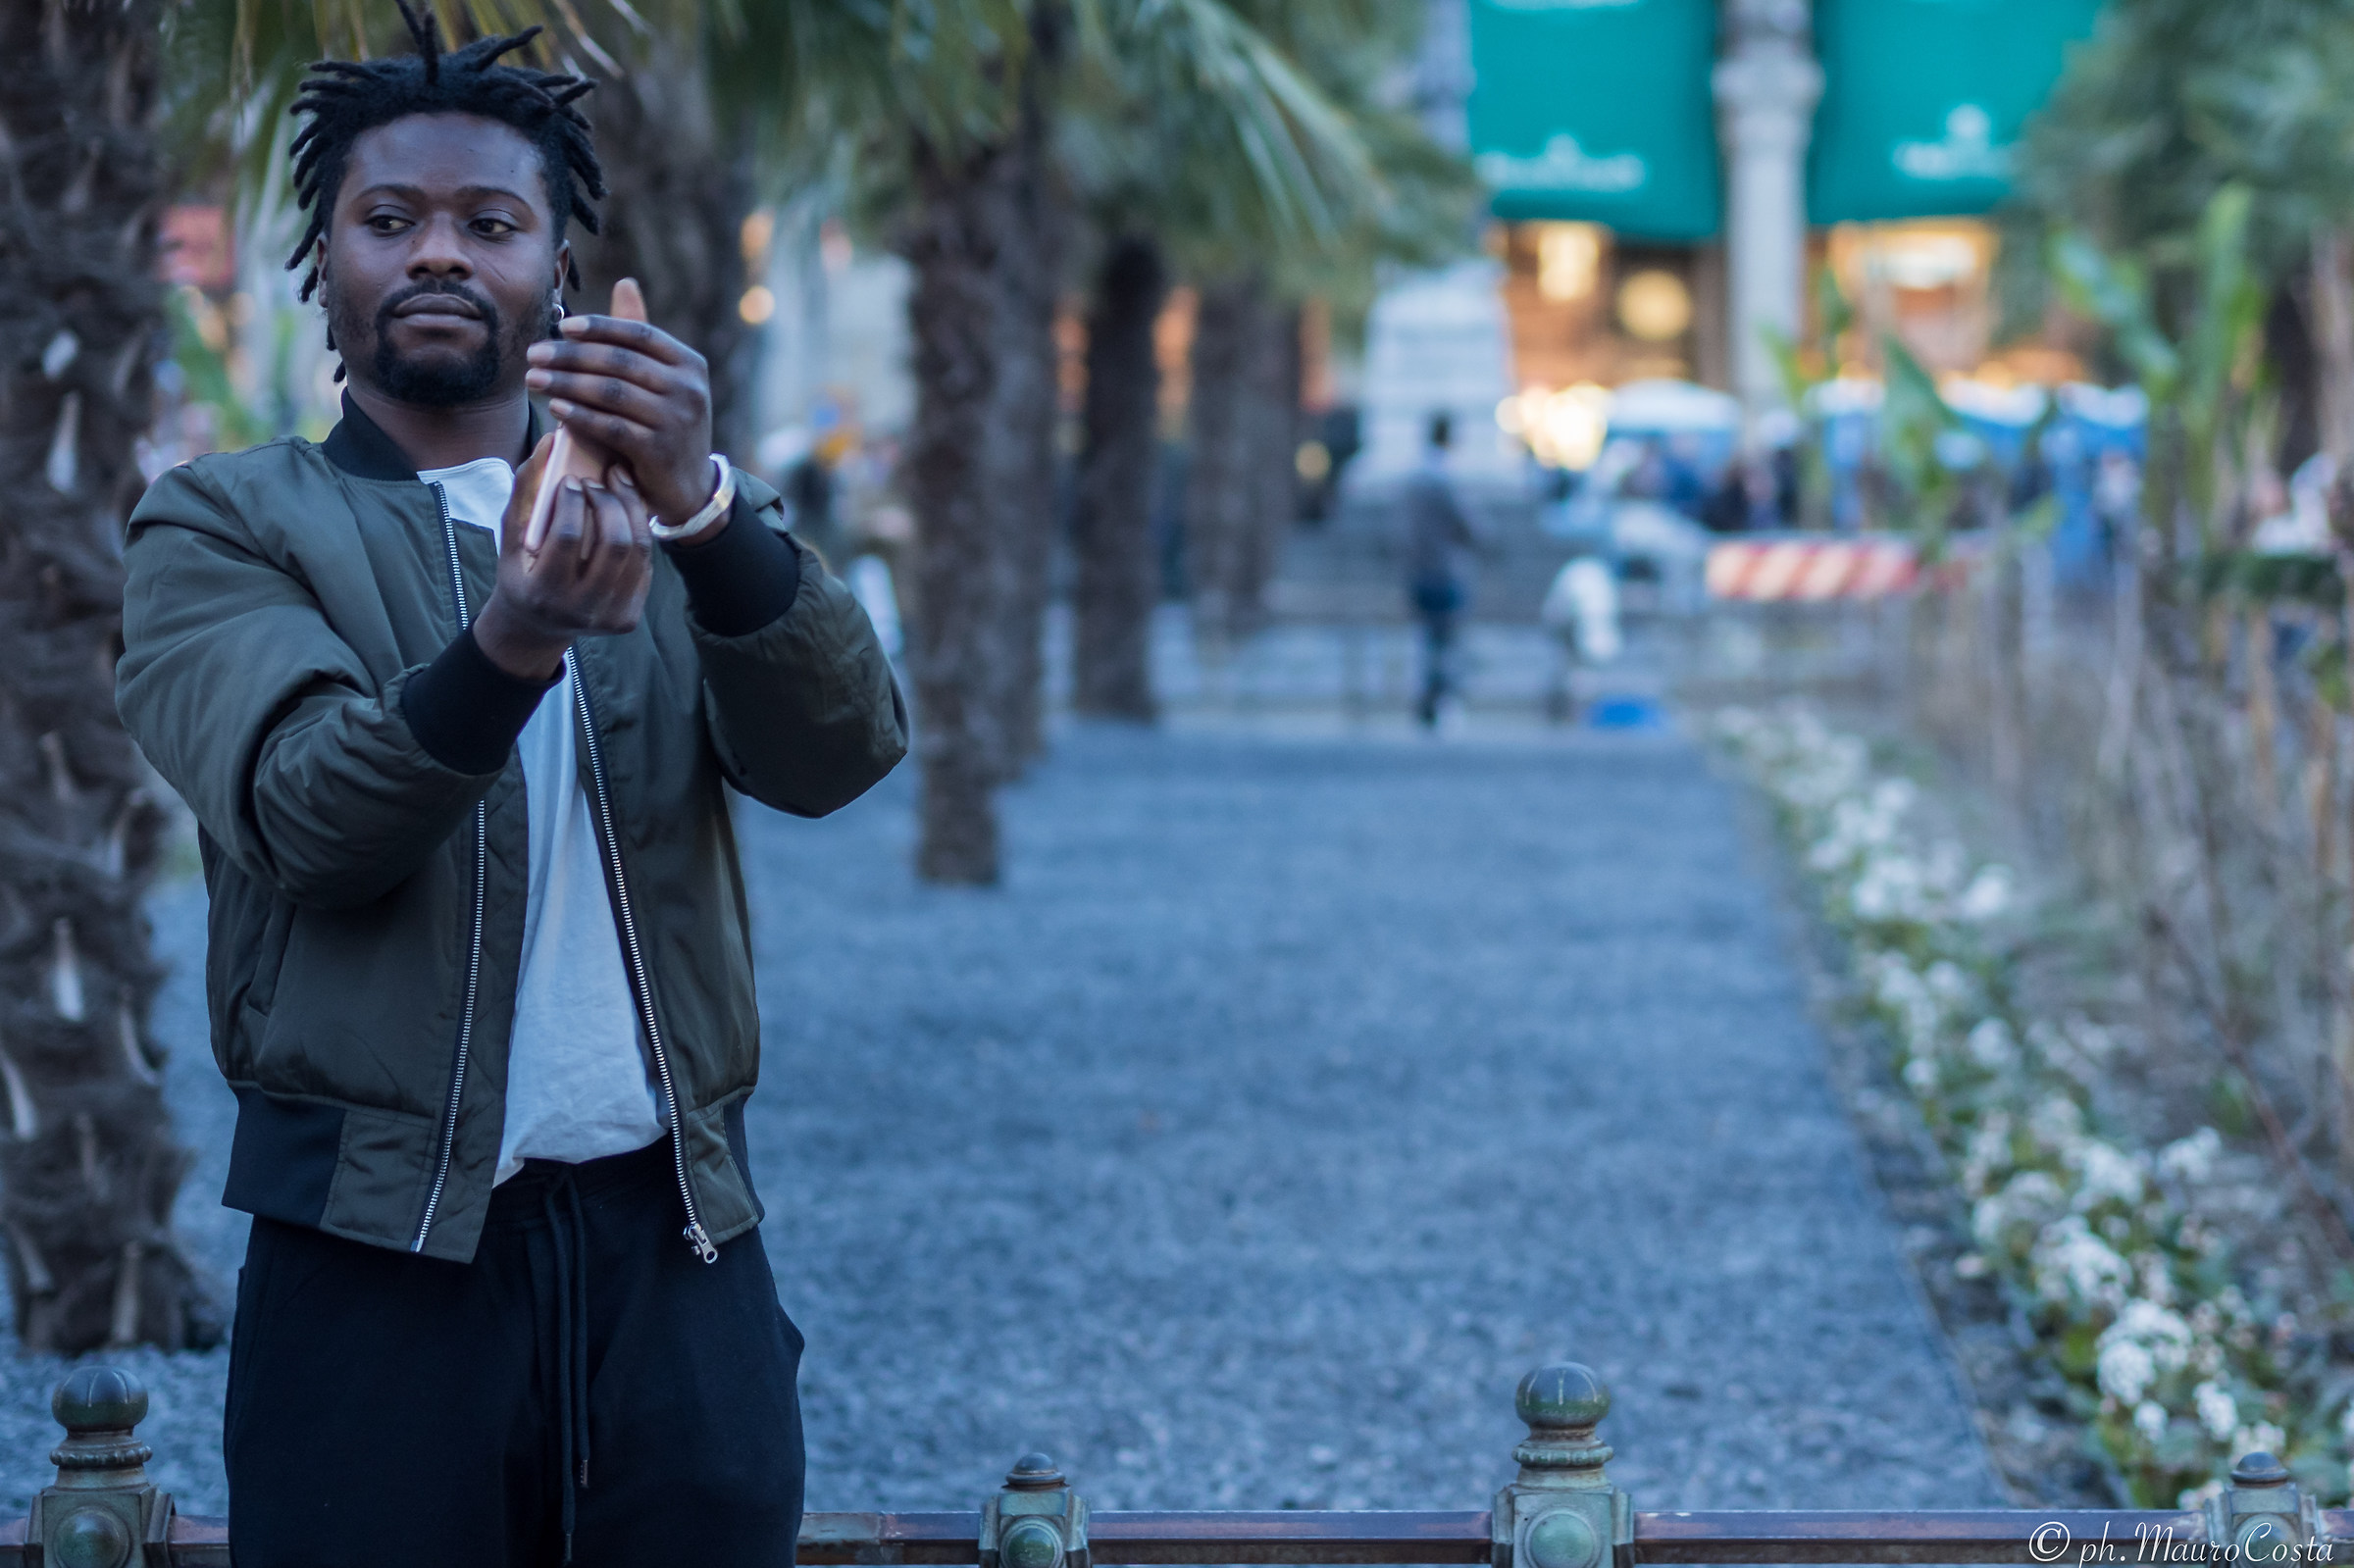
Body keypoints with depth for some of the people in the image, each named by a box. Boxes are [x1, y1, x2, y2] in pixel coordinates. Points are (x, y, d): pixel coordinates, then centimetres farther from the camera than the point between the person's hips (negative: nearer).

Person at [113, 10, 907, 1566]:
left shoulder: (682, 512, 12)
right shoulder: (225, 527, 4)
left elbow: (840, 753, -5)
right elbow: (309, 812, -13)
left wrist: (703, 504, -22)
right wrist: (510, 640, -31)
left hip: (679, 1250, 2)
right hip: (381, 1258, -2)